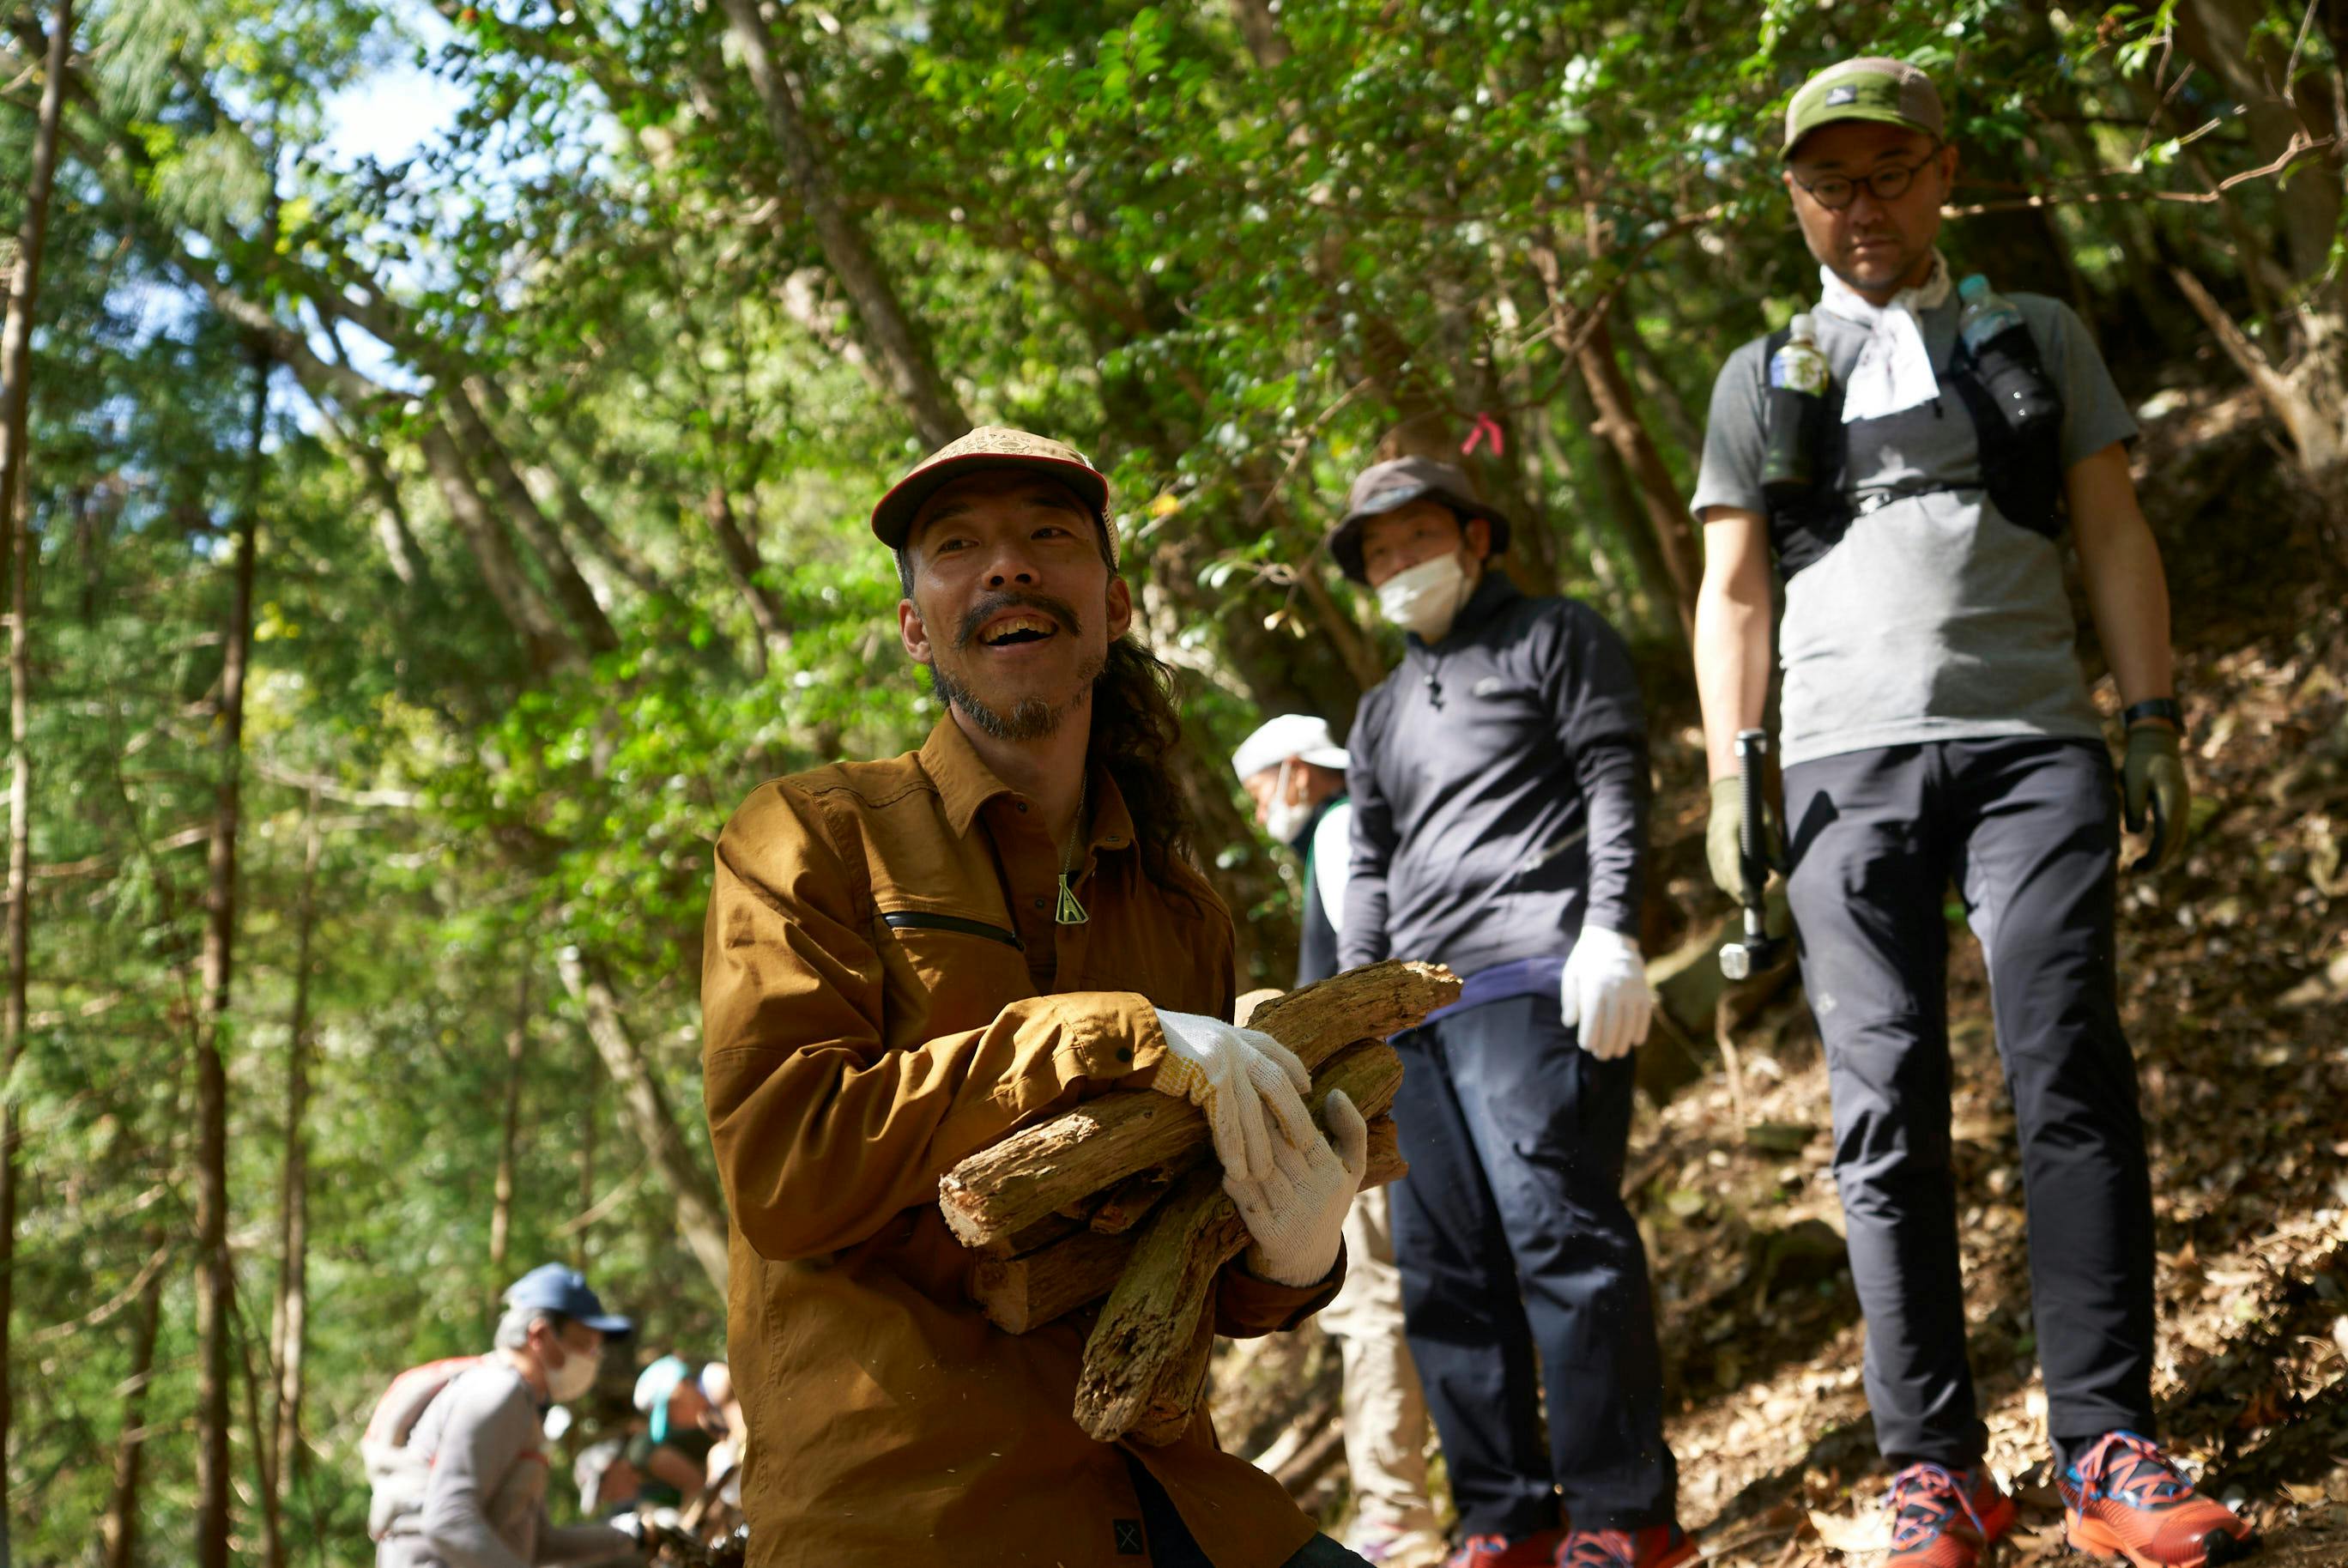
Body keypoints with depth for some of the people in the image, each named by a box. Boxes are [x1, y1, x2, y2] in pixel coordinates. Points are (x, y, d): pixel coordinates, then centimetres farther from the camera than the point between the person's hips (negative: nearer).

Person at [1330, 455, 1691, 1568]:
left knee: (1556, 1226, -16)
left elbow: (1614, 785, -1)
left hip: (1535, 976, -7)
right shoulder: (1381, 715, 29)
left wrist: (1611, 934, -14)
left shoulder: (1555, 641, 11)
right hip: (1421, 1008, 7)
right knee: (1442, 1264, 1)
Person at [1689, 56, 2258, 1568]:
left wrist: (2156, 718, 1)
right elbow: (1734, 590, 13)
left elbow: (2114, 535, 12)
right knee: (1888, 1107, -5)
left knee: (2072, 1076, -13)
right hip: (1850, 760, 1)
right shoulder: (1763, 379, 18)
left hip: (2031, 743, 0)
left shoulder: (2039, 337, 18)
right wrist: (1733, 780, 2)